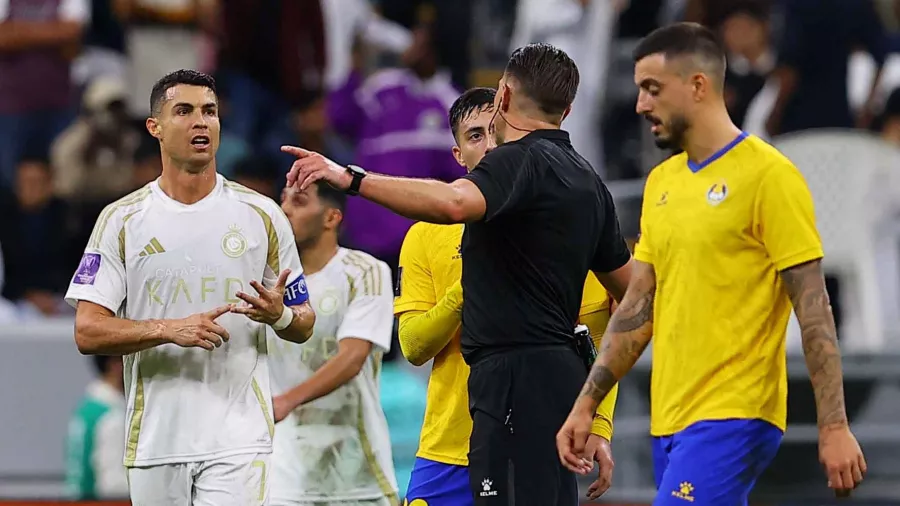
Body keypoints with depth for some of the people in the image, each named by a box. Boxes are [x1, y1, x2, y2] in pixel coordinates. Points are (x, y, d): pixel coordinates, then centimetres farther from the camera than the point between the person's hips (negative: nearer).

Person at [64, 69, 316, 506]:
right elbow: (88, 331, -3)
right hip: (155, 437, 1)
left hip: (238, 440, -1)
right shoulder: (121, 220, 4)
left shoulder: (261, 215, 6)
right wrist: (169, 330, -18)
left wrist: (278, 315, -13)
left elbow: (304, 326, 12)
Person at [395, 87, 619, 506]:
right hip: (447, 452, 1)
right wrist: (465, 290, -14)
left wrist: (599, 427, -8)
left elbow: (599, 343, 2)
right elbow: (413, 347, 1)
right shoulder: (426, 237, 7)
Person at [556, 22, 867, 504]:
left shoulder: (768, 176, -9)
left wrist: (834, 428, -16)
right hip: (669, 422, 8)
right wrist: (586, 405, 12)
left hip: (733, 420, -8)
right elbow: (637, 306, 18)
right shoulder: (661, 183, 14)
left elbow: (814, 308, -11)